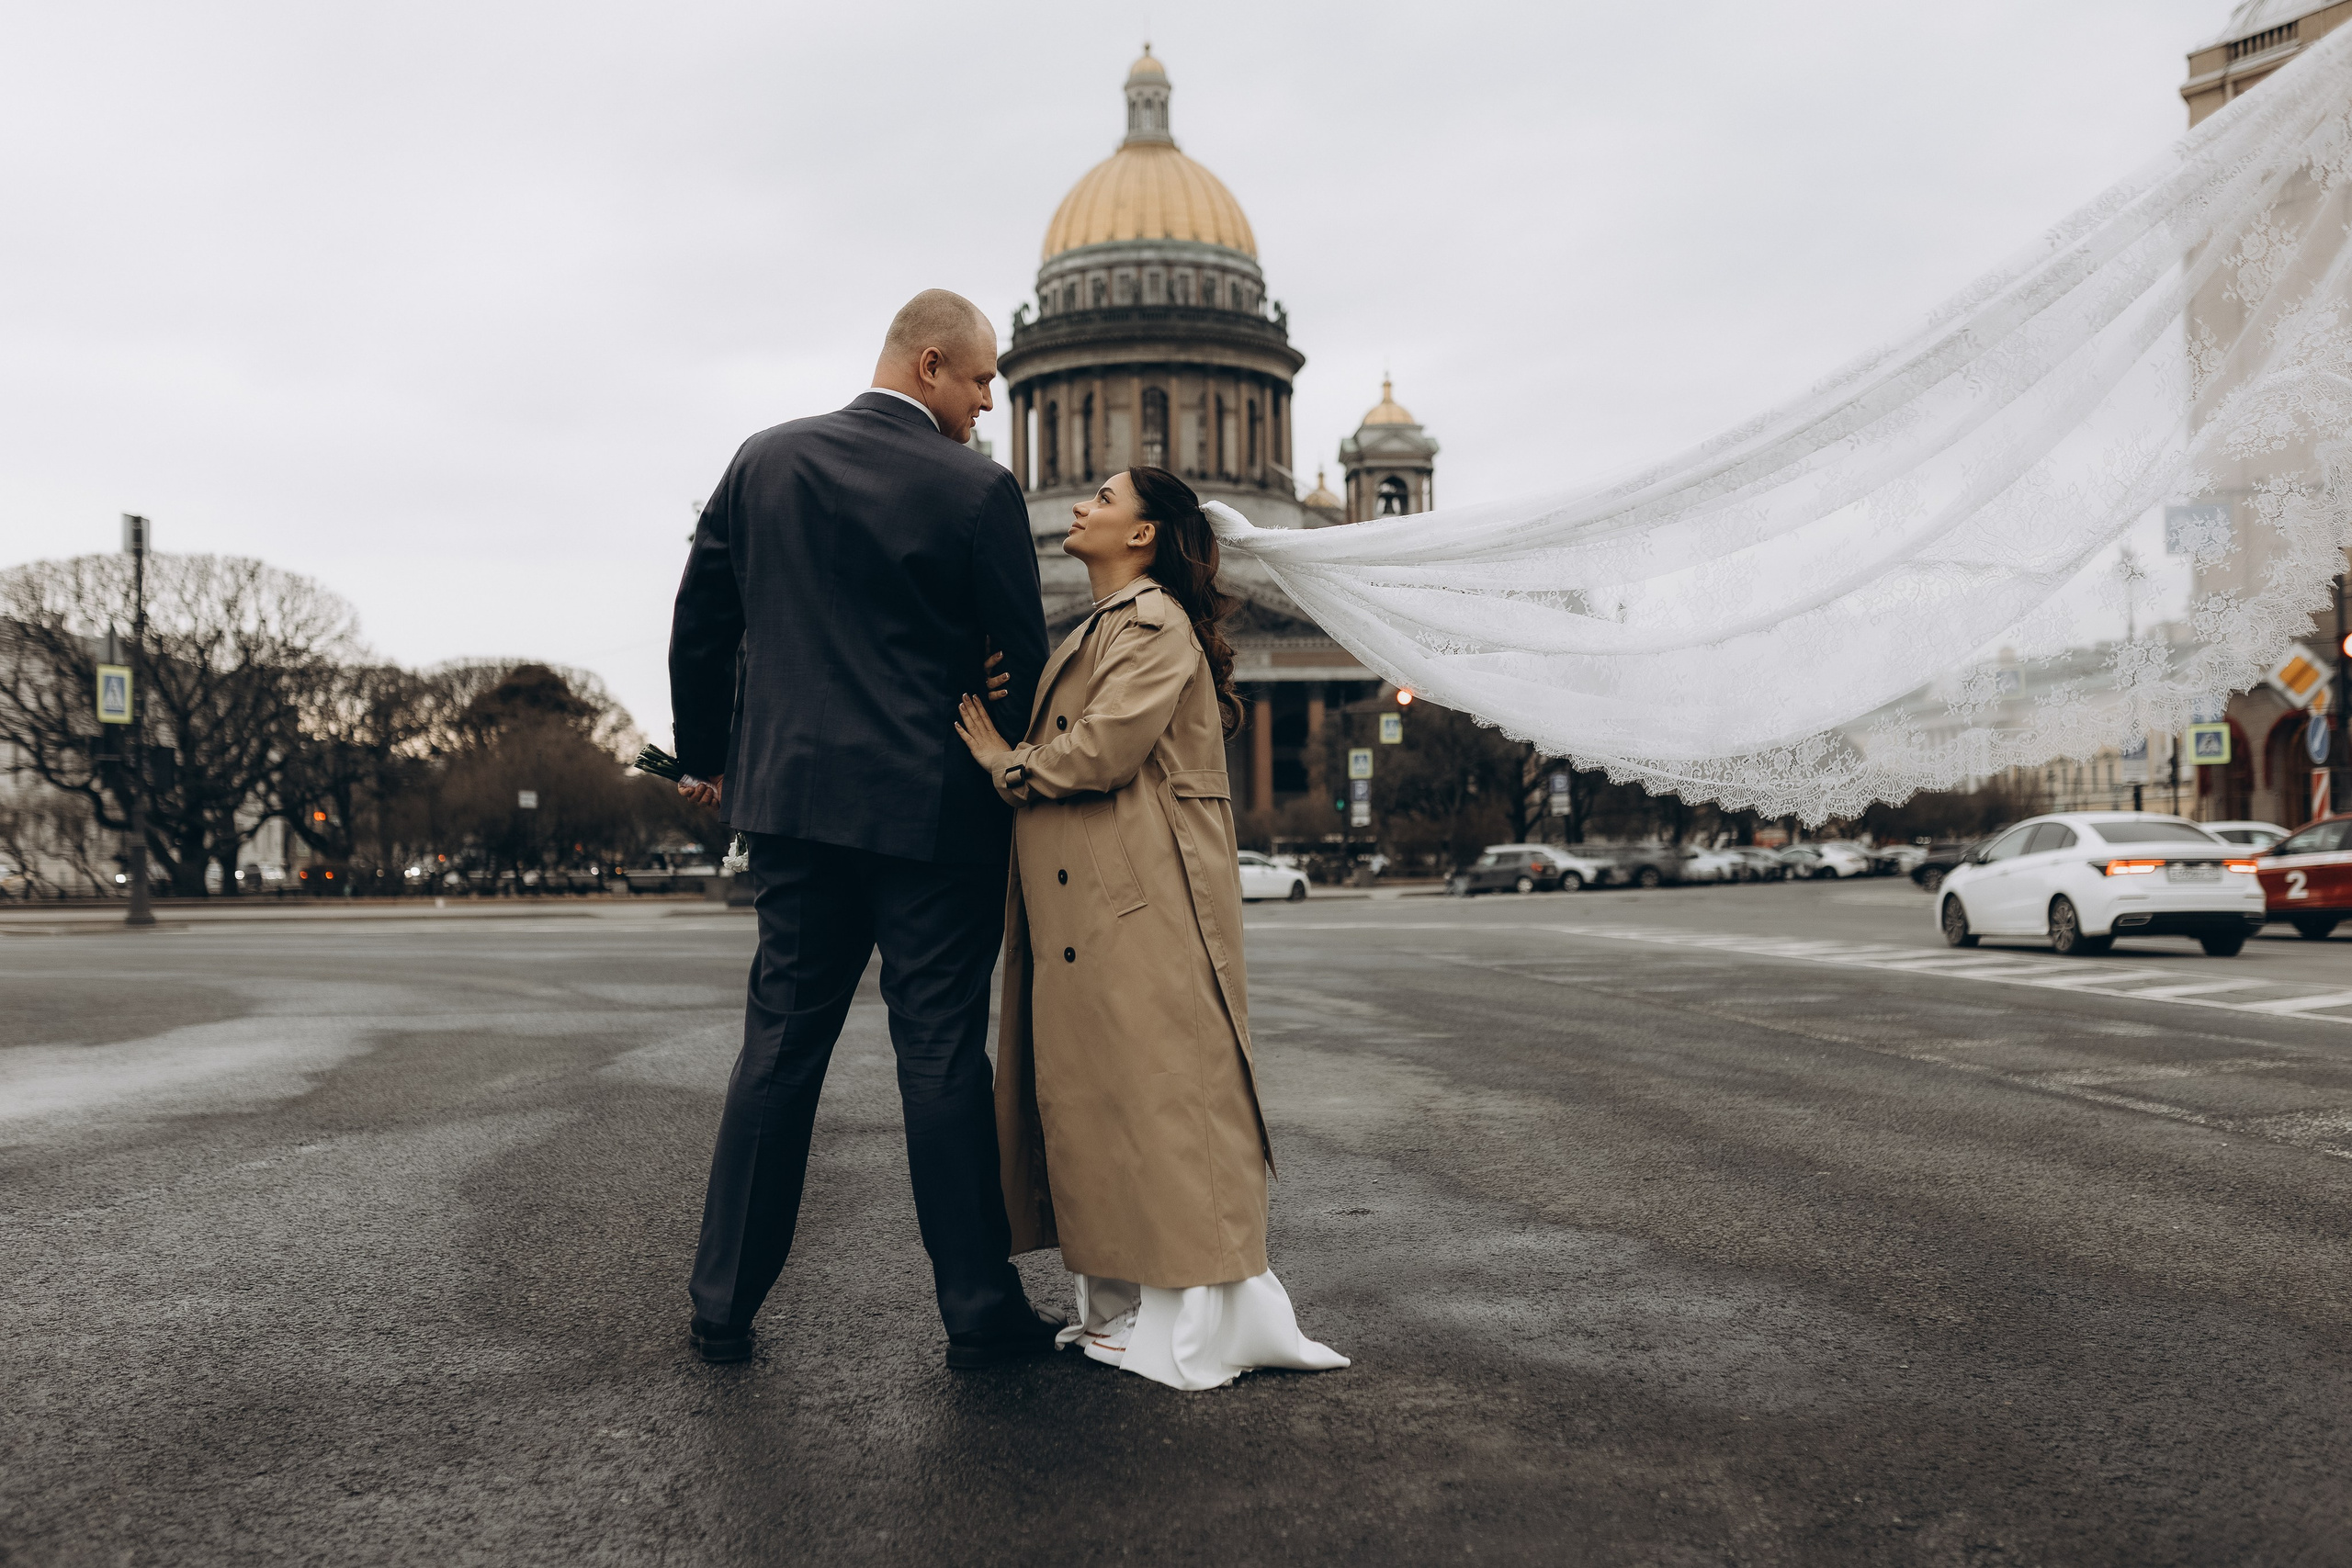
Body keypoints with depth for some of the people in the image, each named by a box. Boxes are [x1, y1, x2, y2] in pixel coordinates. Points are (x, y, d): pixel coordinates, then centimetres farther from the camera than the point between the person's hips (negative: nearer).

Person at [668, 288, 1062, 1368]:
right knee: (942, 1055, 3)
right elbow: (1023, 663, -3)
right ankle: (979, 1312, 12)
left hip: (792, 797, 4)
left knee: (779, 1046, 11)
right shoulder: (976, 492, -8)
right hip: (934, 812, -4)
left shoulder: (765, 461, 5)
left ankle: (724, 1304, 18)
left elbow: (699, 624, 9)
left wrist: (710, 756, 21)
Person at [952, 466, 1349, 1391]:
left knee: (1158, 1089, -7)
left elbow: (1103, 749, -18)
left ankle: (1199, 1321, -1)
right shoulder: (1094, 632, 25)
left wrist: (1007, 764, -4)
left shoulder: (1154, 625, -7)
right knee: (1094, 1091, 9)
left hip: (1144, 907, -9)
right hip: (1083, 908, 10)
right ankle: (1124, 1304, 16)